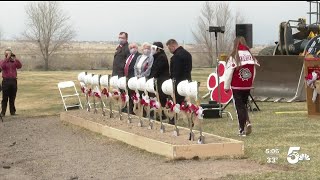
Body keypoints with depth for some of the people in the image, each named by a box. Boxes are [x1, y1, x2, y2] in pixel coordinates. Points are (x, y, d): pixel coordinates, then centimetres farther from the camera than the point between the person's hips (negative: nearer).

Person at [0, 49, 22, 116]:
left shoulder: (14, 62, 13)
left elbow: (20, 66, -5)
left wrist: (15, 59, -14)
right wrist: (7, 58, -20)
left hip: (13, 81, 3)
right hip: (6, 81, -2)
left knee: (12, 98, 6)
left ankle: (12, 111, 12)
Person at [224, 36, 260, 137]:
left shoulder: (233, 57, -14)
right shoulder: (250, 56, -1)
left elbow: (229, 73, -11)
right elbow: (254, 72, 5)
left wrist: (226, 86, -1)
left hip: (237, 87, -4)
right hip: (248, 86, 4)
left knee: (240, 107, 3)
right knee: (244, 105, 21)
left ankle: (242, 129, 3)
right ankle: (247, 122, 0)